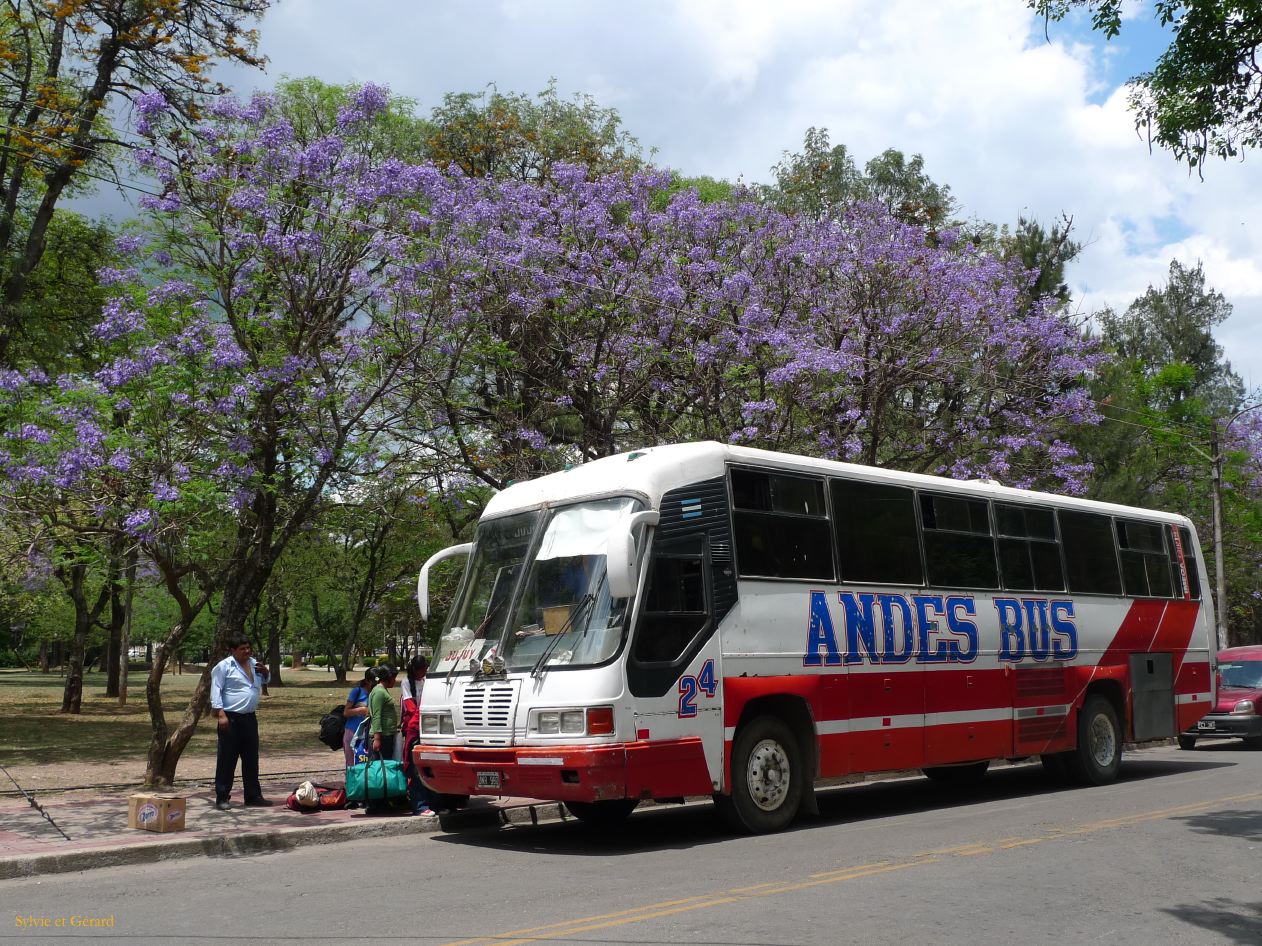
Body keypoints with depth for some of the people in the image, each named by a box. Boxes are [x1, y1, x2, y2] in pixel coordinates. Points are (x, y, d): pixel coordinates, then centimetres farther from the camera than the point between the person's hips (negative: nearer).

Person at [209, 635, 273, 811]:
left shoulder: (254, 663, 14)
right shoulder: (223, 666, -7)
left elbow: (264, 681, 30)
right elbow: (216, 690, -11)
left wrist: (265, 672, 7)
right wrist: (221, 714, -18)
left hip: (249, 718, 7)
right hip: (230, 718, -7)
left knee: (251, 758, 11)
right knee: (227, 758, -1)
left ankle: (253, 796, 19)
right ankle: (222, 798, 7)